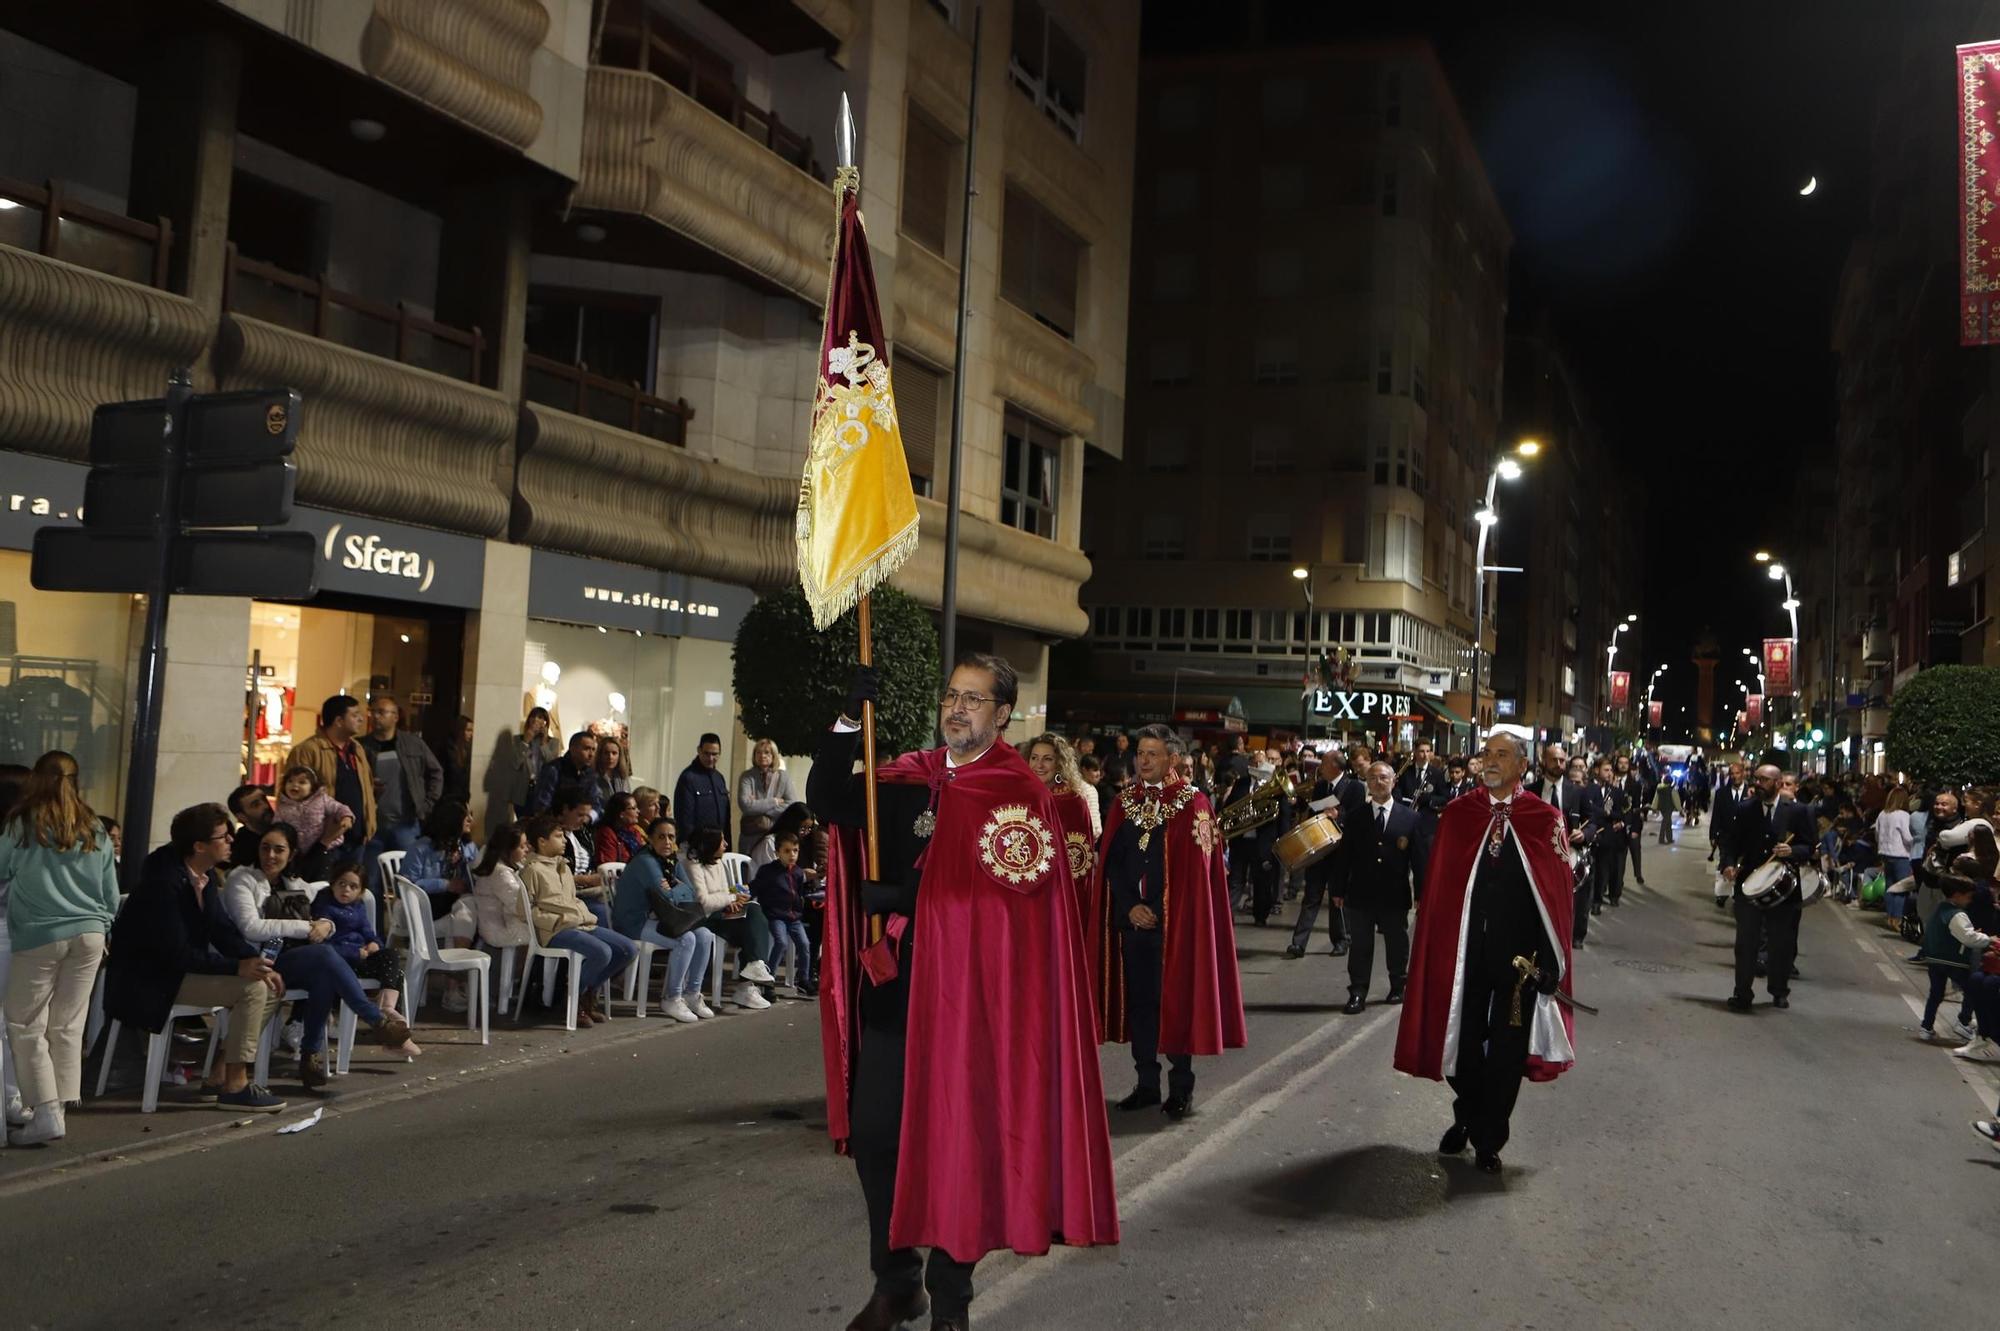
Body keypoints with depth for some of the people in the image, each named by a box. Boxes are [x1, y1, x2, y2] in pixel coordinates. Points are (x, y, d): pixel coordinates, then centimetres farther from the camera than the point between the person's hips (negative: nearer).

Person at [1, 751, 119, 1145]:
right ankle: (58, 1110, 12)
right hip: (88, 935, 4)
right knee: (68, 1027, 10)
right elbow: (112, 895, 12)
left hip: (38, 937, -4)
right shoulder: (95, 831, 8)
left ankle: (46, 1112, -5)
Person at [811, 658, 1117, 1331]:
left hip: (968, 989, -5)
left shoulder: (1021, 794, -7)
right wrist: (849, 721, -15)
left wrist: (905, 900, -14)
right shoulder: (911, 777, 8)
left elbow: (1007, 893, -17)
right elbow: (828, 801, -2)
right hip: (892, 980, 5)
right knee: (873, 1129, 8)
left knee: (955, 1138, 4)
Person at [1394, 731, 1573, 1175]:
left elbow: (1557, 893, -5)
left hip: (1520, 952, -2)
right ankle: (1466, 1118, 37)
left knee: (1507, 1047, 7)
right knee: (1463, 1039, 13)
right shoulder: (1457, 814, 1)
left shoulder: (1545, 820, -5)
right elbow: (1438, 885, 1)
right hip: (1466, 948, 2)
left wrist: (1549, 961, -10)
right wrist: (1437, 948, -4)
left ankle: (1490, 1138, 22)